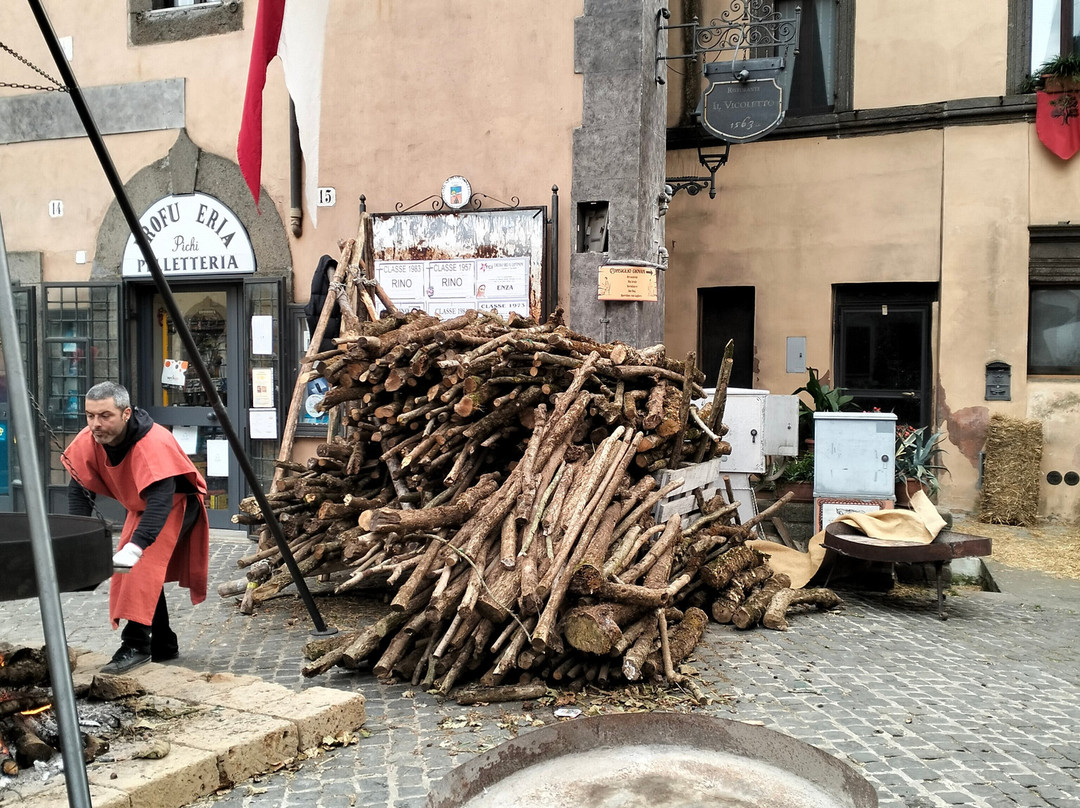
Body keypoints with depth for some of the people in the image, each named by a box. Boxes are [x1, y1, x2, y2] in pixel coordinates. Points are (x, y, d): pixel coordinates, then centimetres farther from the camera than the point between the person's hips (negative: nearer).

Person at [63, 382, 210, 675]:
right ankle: (163, 646, 18)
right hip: (141, 507, 8)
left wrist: (135, 546, -54)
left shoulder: (154, 442, -36)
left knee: (144, 566, -25)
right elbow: (79, 488, -8)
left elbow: (161, 500, -44)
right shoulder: (89, 441, -16)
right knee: (133, 572, 5)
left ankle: (136, 645, -21)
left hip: (177, 504, -7)